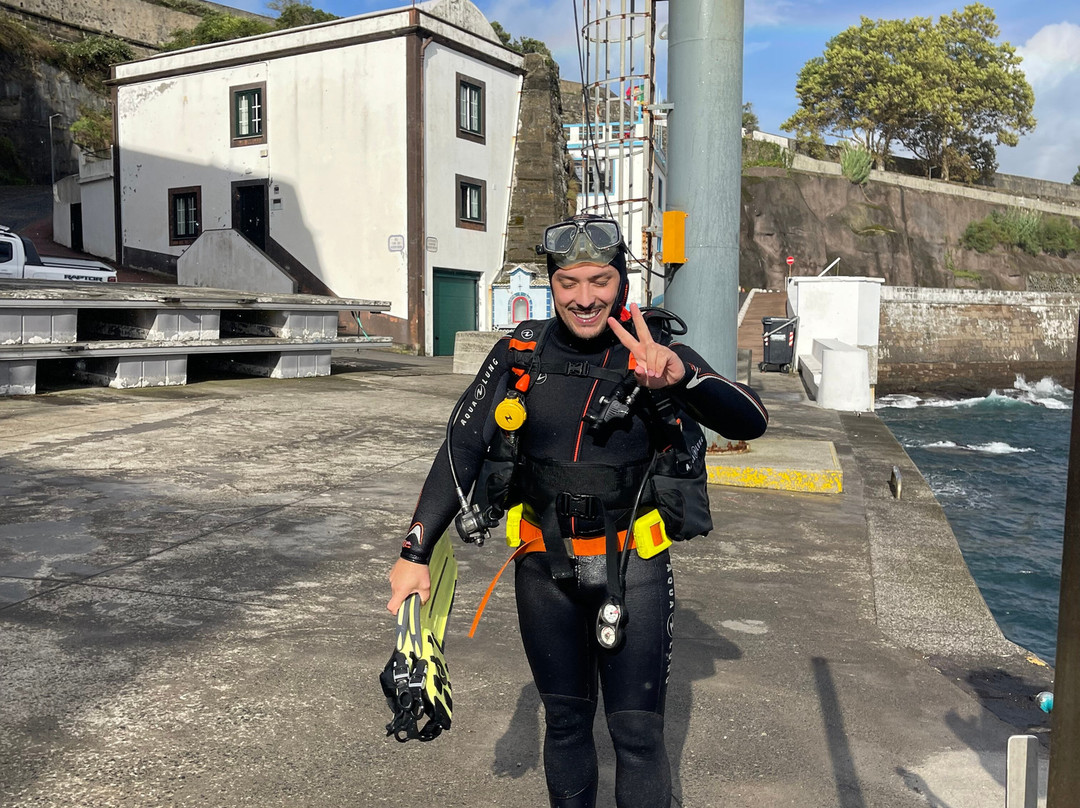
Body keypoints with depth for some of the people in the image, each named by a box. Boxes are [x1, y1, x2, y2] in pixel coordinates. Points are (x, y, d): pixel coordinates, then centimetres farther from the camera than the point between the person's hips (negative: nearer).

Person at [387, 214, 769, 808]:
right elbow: (462, 448, -4)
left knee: (638, 732, 3)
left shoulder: (652, 350, -9)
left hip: (632, 568, -2)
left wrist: (681, 375, -38)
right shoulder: (522, 352, -4)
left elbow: (750, 422, -19)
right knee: (565, 722, 17)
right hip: (545, 569, 2)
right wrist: (415, 553, -9)